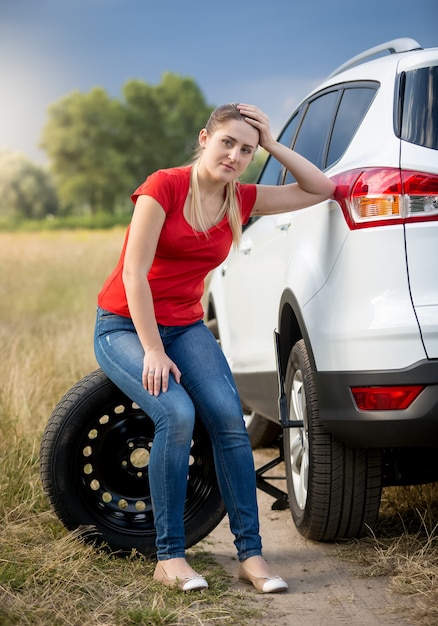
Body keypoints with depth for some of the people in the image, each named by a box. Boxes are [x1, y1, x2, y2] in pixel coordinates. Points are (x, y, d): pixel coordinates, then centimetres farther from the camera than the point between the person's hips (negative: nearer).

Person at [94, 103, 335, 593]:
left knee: (228, 418, -20)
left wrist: (272, 144, -4)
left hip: (185, 327, 5)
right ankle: (169, 557, -18)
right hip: (124, 326, -5)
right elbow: (134, 272, -18)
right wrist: (153, 352, -20)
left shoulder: (241, 200, 3)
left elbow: (319, 190, 9)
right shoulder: (164, 186, -14)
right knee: (177, 415, -29)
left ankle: (250, 554, -14)